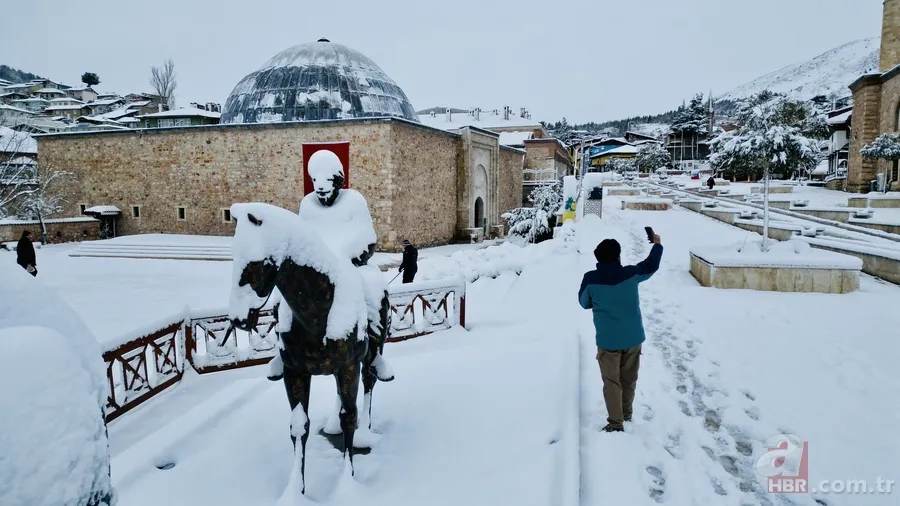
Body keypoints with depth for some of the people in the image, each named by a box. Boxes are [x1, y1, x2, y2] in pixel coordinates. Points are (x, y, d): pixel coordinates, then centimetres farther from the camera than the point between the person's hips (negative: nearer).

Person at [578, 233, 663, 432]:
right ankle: (626, 414, 34)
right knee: (629, 379, 19)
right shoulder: (631, 274, -9)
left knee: (611, 382, 7)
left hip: (608, 340, -3)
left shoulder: (590, 279, -14)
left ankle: (616, 423, 4)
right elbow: (651, 266, 11)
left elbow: (584, 303, 2)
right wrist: (657, 244, 26)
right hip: (633, 338, 3)